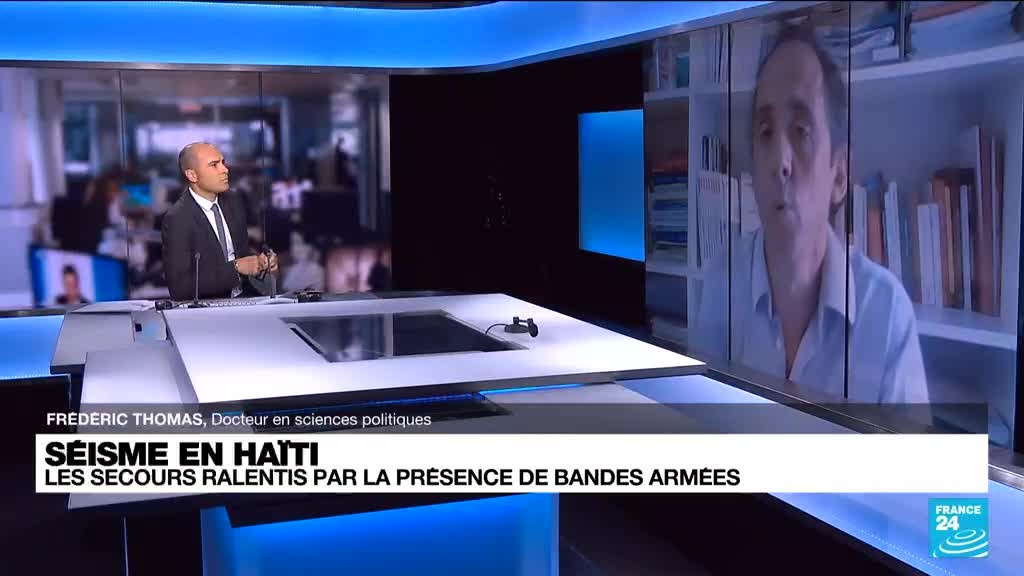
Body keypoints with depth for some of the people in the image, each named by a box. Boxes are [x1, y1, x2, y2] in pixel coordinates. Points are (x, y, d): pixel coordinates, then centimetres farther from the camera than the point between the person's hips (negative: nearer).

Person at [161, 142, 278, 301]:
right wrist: (235, 267, -19)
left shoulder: (231, 201, 6)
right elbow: (179, 286, -18)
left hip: (247, 295, 6)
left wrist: (261, 263, -4)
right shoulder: (177, 220, -14)